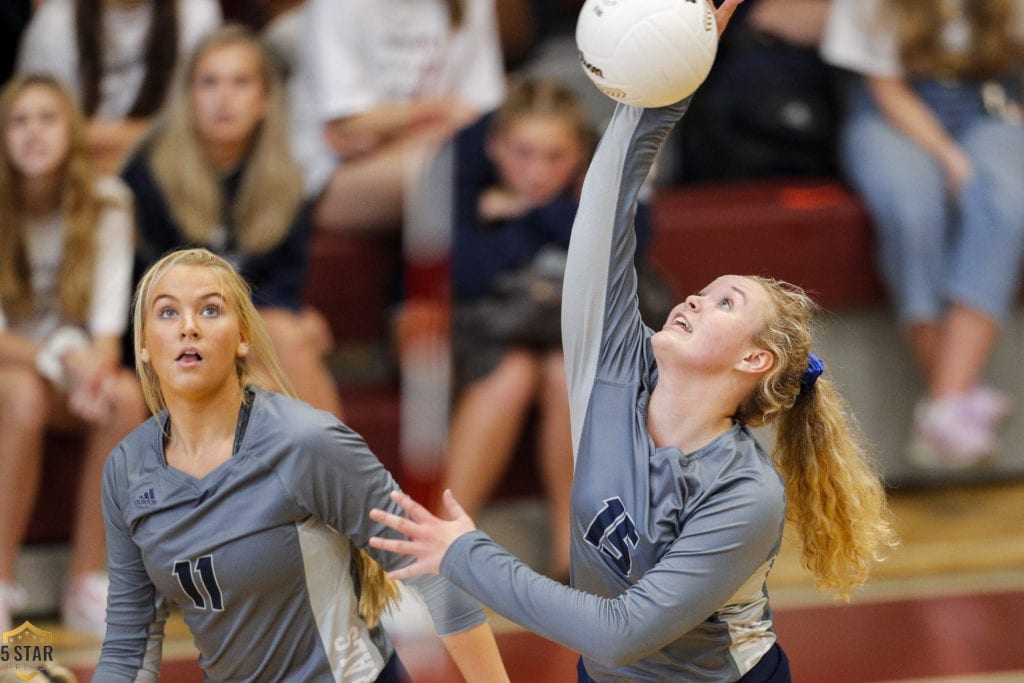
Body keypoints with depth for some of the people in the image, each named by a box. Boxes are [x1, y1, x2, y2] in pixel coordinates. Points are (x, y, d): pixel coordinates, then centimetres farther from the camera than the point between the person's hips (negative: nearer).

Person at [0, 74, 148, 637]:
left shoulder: (106, 201, -6)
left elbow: (109, 315, -12)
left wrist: (96, 369, -33)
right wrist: (61, 358, -31)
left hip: (76, 365, 2)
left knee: (128, 398, -32)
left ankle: (86, 581, -24)